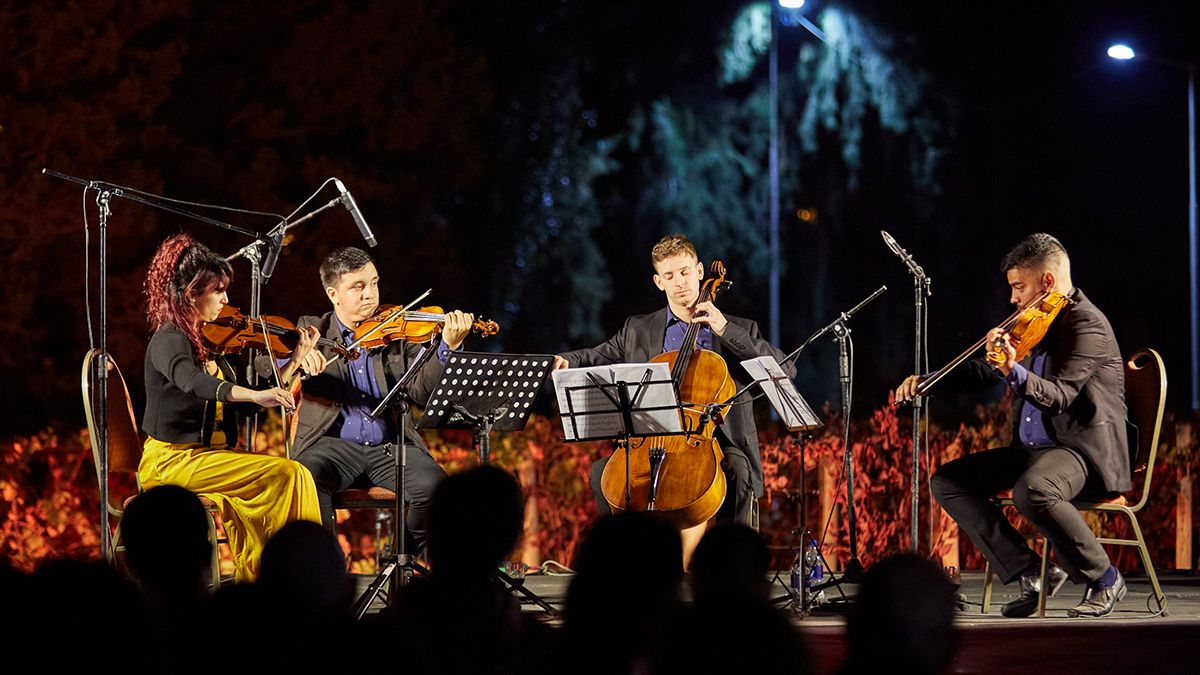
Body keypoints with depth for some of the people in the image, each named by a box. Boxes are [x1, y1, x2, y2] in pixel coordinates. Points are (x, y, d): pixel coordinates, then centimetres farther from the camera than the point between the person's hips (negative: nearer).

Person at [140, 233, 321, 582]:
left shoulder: (207, 342, 13)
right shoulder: (168, 340, -11)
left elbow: (248, 403, 17)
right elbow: (191, 382, -34)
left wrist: (295, 361, 10)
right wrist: (255, 394, -47)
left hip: (207, 454, 7)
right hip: (173, 460, -7)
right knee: (289, 474, -20)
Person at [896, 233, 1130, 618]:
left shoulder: (1087, 325, -13)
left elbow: (1059, 395, -27)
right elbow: (985, 372, 22)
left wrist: (1015, 372, -44)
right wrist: (925, 381, 11)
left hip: (1085, 447, -10)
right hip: (1035, 448, 10)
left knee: (1031, 491, -39)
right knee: (947, 482, -1)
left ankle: (1104, 580, -17)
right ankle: (1029, 572, -5)